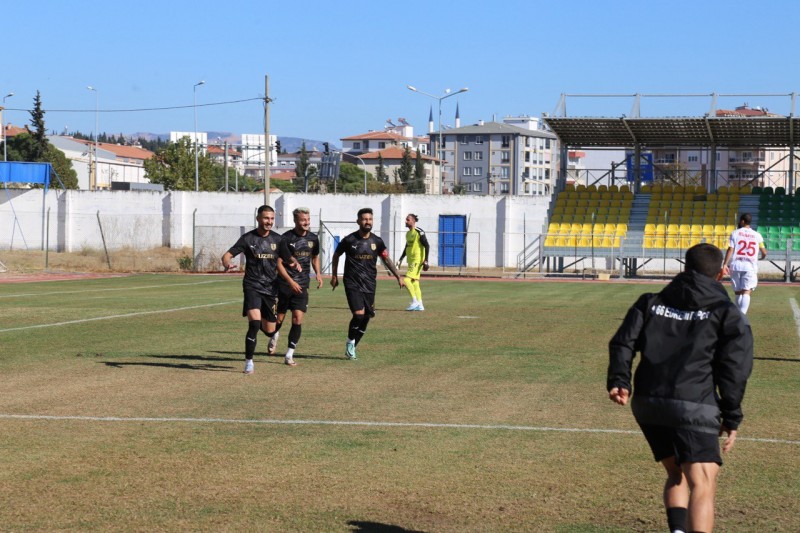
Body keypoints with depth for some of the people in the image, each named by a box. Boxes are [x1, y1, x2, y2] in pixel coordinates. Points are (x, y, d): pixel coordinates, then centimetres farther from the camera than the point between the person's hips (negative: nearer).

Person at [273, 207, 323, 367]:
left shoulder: (313, 238, 6)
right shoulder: (286, 238, -10)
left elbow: (315, 257, 23)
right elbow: (278, 263, -10)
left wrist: (318, 273, 5)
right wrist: (291, 281, -20)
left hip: (302, 286, 3)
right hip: (284, 284, -3)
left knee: (298, 319, -8)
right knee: (279, 317, 6)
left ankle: (289, 354, 1)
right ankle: (275, 336, 41)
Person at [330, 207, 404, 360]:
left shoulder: (377, 241, 3)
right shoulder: (349, 240, -6)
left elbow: (386, 259, 13)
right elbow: (336, 255, 9)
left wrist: (398, 276, 5)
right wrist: (334, 276, 8)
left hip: (369, 285, 4)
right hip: (352, 284, -4)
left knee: (366, 317, 4)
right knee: (359, 314, -19)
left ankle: (352, 347, 21)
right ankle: (350, 343, 3)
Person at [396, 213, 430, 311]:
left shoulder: (419, 232, -11)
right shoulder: (408, 234, 14)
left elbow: (427, 246, -14)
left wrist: (425, 260, -19)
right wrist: (400, 260, 22)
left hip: (417, 260, -9)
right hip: (411, 261, 9)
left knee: (406, 280, -16)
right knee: (414, 283, 9)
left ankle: (415, 302, -8)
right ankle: (420, 305, 13)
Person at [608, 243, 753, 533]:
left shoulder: (651, 302, 18)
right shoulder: (727, 313, 6)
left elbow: (623, 342, 6)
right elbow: (735, 368, -1)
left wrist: (619, 380, -1)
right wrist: (732, 418, 3)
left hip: (647, 402, 5)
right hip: (694, 407, -5)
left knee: (676, 474, 21)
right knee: (703, 485, -7)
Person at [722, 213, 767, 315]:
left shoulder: (735, 233, 3)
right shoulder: (757, 235, 6)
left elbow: (730, 250, -5)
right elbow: (764, 253, 8)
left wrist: (725, 264, -6)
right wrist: (762, 257, 31)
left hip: (736, 266, 1)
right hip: (750, 267, -1)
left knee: (738, 292, 14)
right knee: (746, 292, -9)